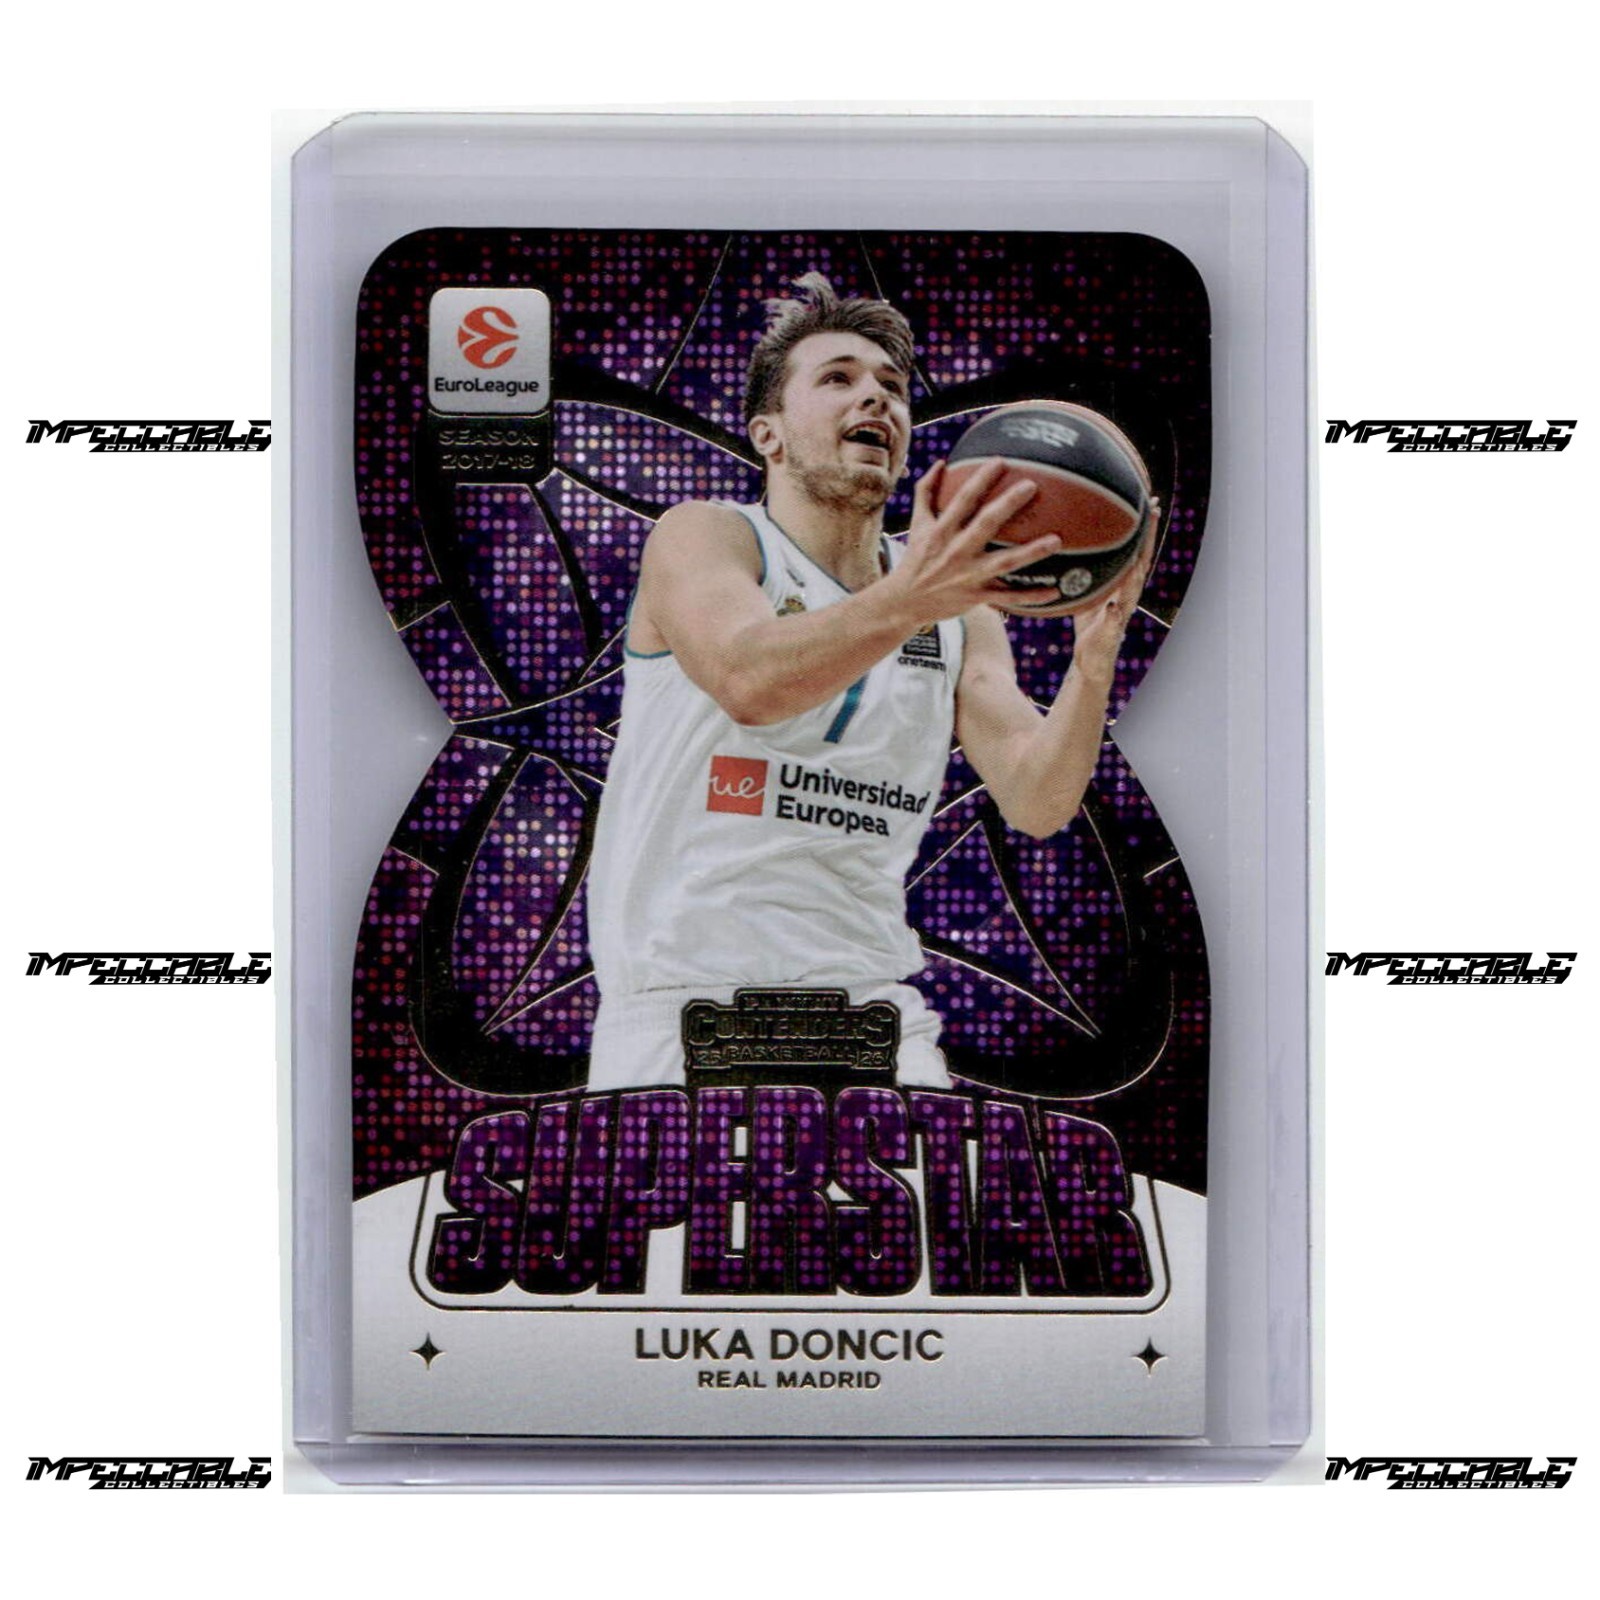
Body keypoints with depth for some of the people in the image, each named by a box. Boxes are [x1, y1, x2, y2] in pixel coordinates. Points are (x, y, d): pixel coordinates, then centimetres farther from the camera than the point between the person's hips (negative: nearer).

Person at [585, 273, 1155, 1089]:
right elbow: (747, 679, -24)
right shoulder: (702, 536, -2)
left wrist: (1094, 657, -20)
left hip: (873, 1013, 4)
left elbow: (1036, 804, -1)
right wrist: (905, 603, -41)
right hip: (686, 999, -3)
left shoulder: (957, 609, 11)